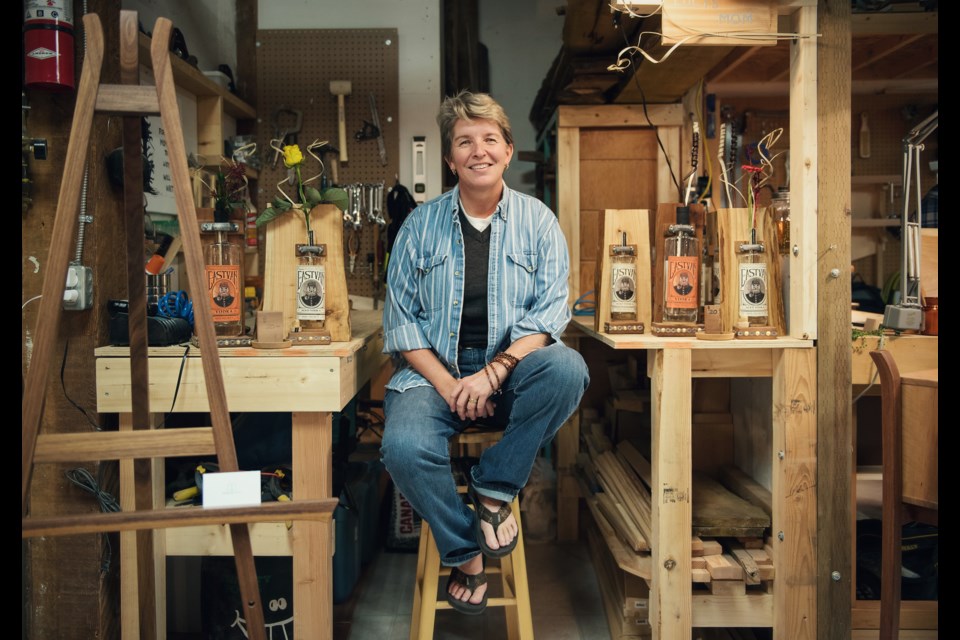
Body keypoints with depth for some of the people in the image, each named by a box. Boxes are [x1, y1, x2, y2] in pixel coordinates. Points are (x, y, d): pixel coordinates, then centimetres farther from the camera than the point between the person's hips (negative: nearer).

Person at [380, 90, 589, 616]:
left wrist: (493, 373, -20)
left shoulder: (537, 221, 5)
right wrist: (448, 385, -12)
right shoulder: (421, 224, 7)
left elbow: (550, 312, -4)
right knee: (404, 447, -29)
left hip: (512, 370, 0)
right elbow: (400, 320, 3)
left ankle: (494, 487, -11)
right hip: (435, 372, 0)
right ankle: (462, 551, -1)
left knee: (567, 369, -32)